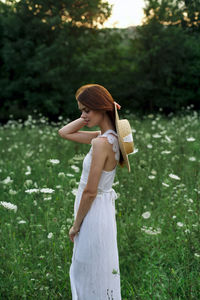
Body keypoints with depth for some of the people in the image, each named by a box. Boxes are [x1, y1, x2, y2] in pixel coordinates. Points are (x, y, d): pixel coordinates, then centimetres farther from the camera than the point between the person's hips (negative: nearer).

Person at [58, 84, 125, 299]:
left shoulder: (101, 143, -25)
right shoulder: (109, 136, 2)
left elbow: (90, 191, -22)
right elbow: (64, 133, 12)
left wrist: (76, 225, -10)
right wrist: (88, 117, -1)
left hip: (93, 212, -9)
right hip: (104, 208, 9)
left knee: (92, 275, 8)